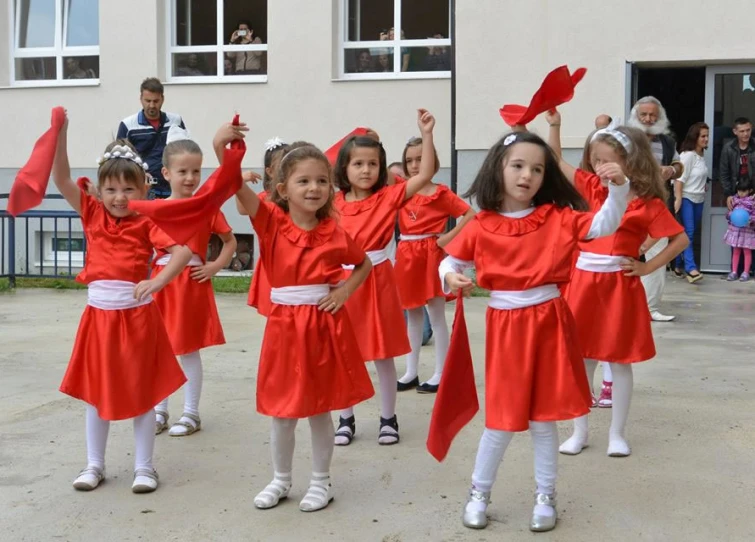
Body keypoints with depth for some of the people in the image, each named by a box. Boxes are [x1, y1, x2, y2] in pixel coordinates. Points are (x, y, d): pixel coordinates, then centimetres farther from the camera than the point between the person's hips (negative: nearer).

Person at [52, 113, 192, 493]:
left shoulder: (147, 222, -6)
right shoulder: (92, 213, 3)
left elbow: (183, 251, -17)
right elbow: (61, 179, -7)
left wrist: (157, 282, -29)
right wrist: (61, 133, -17)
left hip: (137, 314, -3)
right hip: (98, 312, 3)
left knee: (142, 391, 7)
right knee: (96, 390, 12)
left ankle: (144, 466, 18)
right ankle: (94, 464, 25)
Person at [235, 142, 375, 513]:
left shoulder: (334, 234, -3)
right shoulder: (272, 221, -6)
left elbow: (365, 265, 14)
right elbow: (238, 188, -23)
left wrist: (345, 292, -3)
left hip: (325, 325, 0)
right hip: (284, 324, 0)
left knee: (320, 408, 10)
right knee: (282, 410, 10)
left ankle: (321, 482, 25)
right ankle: (281, 480, 29)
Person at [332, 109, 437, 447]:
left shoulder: (389, 197, -5)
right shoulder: (333, 203, 1)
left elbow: (425, 175, -14)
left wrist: (426, 134, -20)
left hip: (378, 282, -2)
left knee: (384, 355, 7)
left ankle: (388, 418, 21)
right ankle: (346, 419, 24)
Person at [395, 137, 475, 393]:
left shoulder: (441, 193, -5)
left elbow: (470, 214, -9)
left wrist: (449, 237, -16)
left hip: (431, 254, -5)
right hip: (407, 255, 5)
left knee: (436, 315, 0)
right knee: (412, 315, 11)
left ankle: (440, 374, 6)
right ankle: (411, 372, 18)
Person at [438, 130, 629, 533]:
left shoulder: (557, 218, 0)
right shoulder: (481, 227, -1)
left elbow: (603, 225, -8)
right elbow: (450, 261, 8)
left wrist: (618, 188, -23)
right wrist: (450, 277, -13)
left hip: (549, 325, 1)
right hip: (504, 327, -1)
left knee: (543, 417, 9)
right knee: (503, 418, 5)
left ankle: (545, 497, 25)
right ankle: (479, 493, 26)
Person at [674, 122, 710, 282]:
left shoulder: (701, 156, 11)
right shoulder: (688, 155, -13)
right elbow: (679, 178, -17)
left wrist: (704, 185, 7)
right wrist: (678, 199, -22)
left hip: (699, 199, 8)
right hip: (686, 198, -8)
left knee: (692, 233, 9)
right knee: (688, 233, -13)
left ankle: (679, 264, 17)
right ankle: (691, 268, -19)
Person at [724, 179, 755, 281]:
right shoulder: (734, 199, 7)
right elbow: (730, 212, 14)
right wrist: (729, 215, -6)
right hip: (734, 229, 4)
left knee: (747, 251, 6)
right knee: (735, 251, 10)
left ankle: (746, 273, 12)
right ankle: (734, 272, 14)